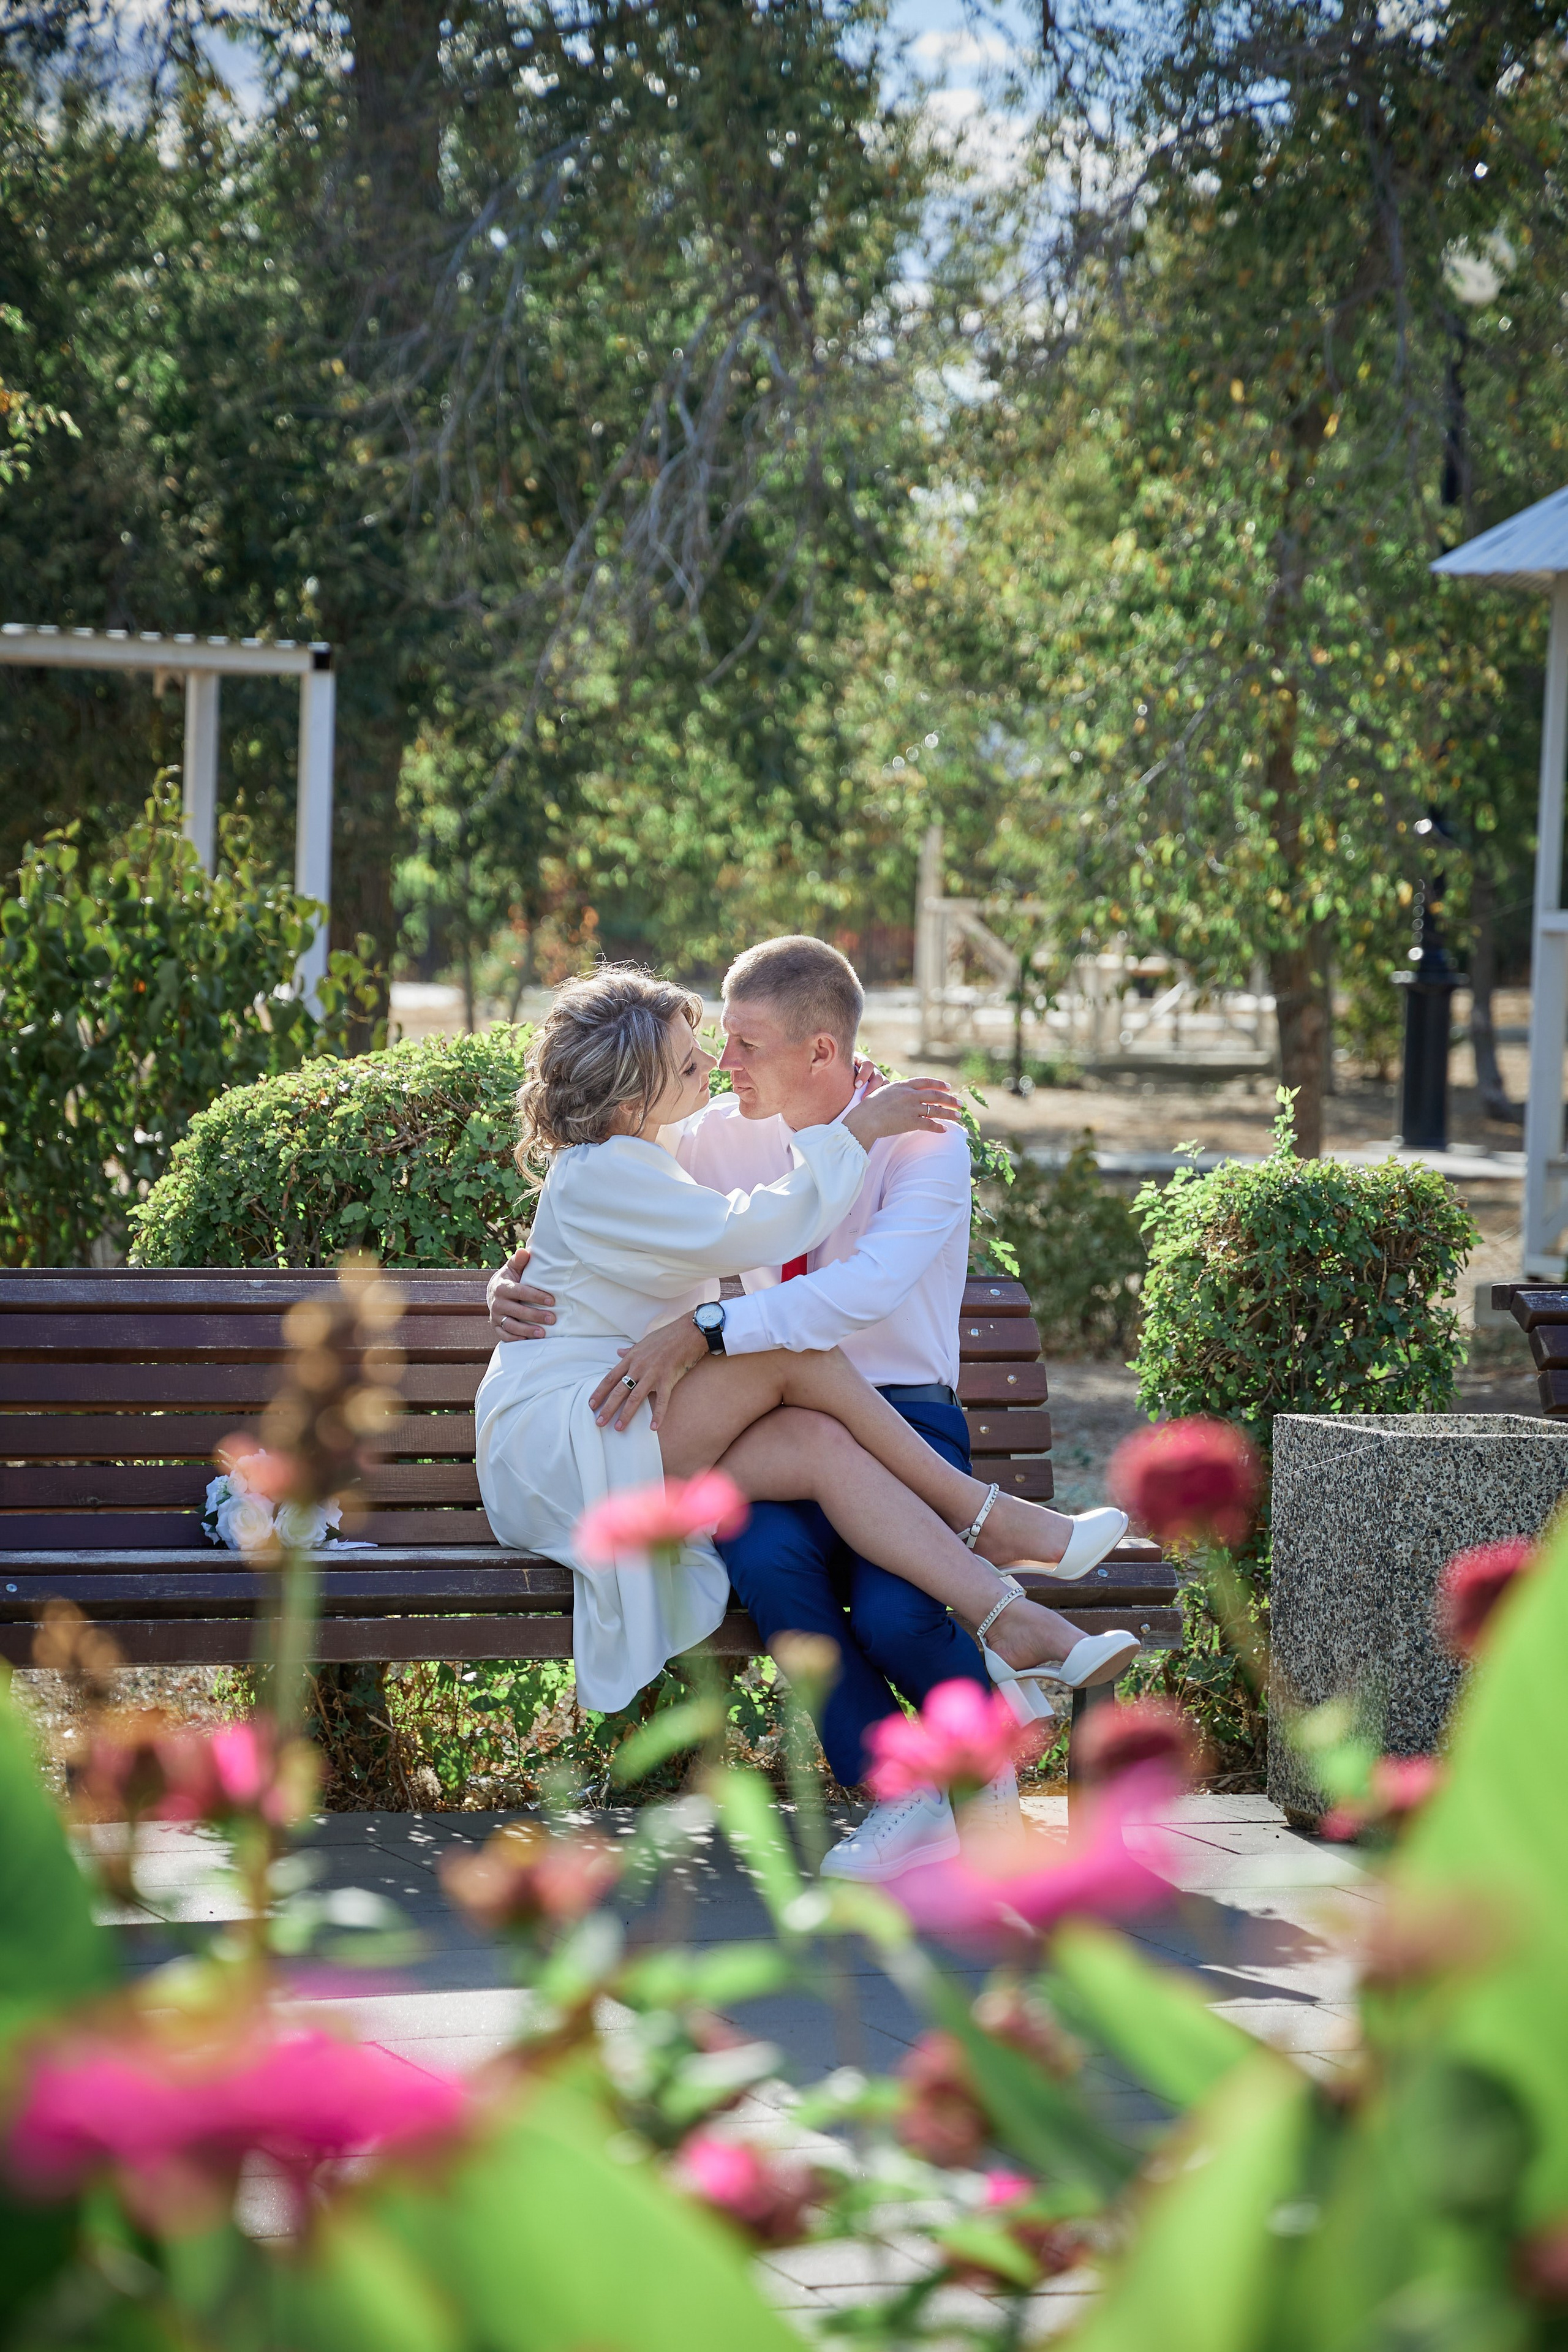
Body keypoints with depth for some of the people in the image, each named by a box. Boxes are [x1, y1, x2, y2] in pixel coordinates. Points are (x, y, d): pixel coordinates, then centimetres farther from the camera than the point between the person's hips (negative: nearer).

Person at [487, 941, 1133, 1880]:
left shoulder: (924, 1141, -6)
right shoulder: (723, 1137, 8)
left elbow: (866, 1289, -25)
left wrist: (704, 1330, -32)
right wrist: (520, 1285, -5)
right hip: (782, 1431, 3)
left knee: (893, 1612, -31)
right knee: (768, 1555, -33)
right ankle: (901, 1795, -16)